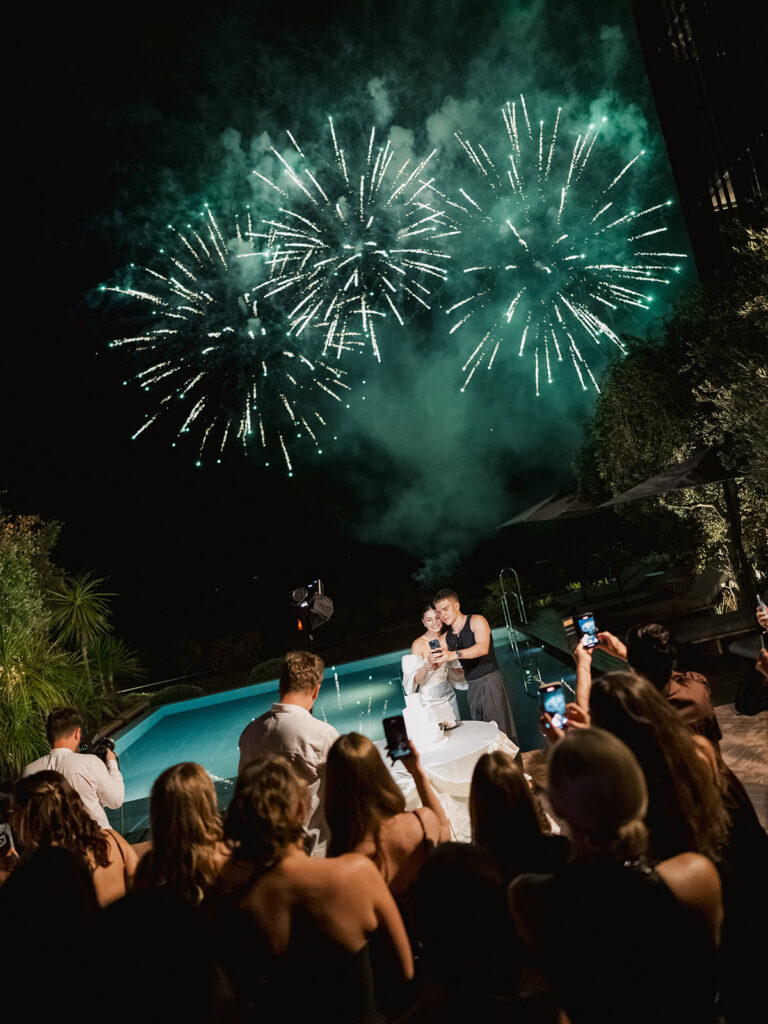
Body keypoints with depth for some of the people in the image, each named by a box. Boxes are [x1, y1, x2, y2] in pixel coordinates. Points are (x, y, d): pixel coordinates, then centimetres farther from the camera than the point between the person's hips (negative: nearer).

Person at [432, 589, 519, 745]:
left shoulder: (476, 621, -4)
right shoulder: (447, 637, 13)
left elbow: (483, 648, -22)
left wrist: (455, 654, -33)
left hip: (490, 681, -5)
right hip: (472, 686, 6)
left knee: (500, 728, -7)